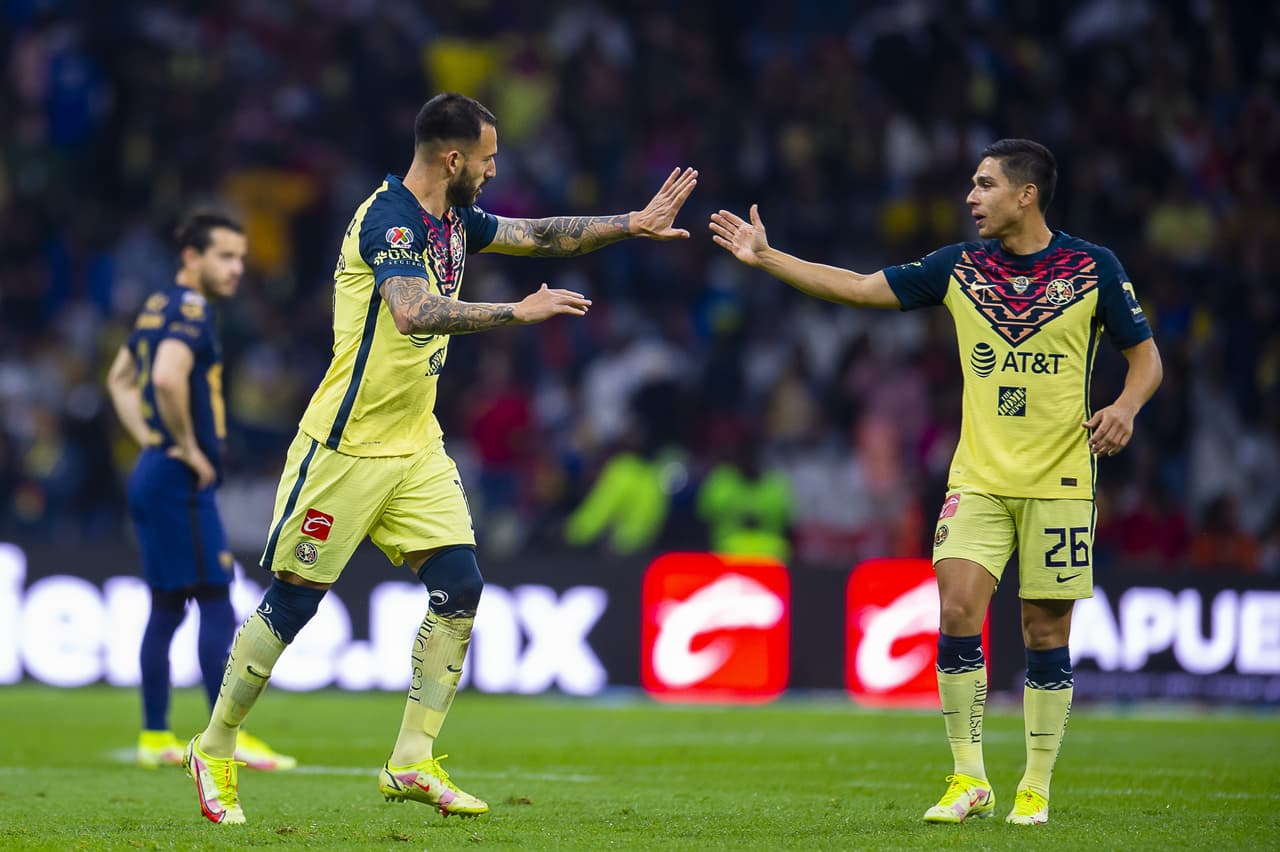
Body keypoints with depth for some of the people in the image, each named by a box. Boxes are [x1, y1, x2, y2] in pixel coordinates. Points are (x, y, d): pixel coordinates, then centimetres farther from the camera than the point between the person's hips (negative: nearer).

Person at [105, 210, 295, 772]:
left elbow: (119, 378, 28)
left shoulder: (158, 307, 15)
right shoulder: (190, 310, -14)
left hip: (153, 472, 10)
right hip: (181, 481, -10)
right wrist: (189, 447, -19)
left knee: (166, 610, 12)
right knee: (216, 607, -8)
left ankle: (155, 738, 14)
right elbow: (167, 378, -31)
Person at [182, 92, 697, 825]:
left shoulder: (453, 221, 9)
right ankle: (215, 750, 14)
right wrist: (519, 312, -35)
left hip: (416, 446, 8)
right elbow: (414, 312, -35)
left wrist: (634, 223, 14)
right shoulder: (388, 219, -19)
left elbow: (541, 235, 21)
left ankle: (412, 763, 2)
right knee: (294, 601, -1)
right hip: (348, 448, -8)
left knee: (459, 586, -3)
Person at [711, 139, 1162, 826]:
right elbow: (860, 287, 5)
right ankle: (969, 782, -1)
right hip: (978, 478, 2)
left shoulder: (1093, 268, -3)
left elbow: (1145, 356, 5)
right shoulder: (960, 266, 4)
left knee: (1045, 632, 1)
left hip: (1059, 480, -2)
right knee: (957, 615, -12)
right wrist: (765, 257, -1)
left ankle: (1036, 789, 12)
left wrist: (1125, 407, -16)